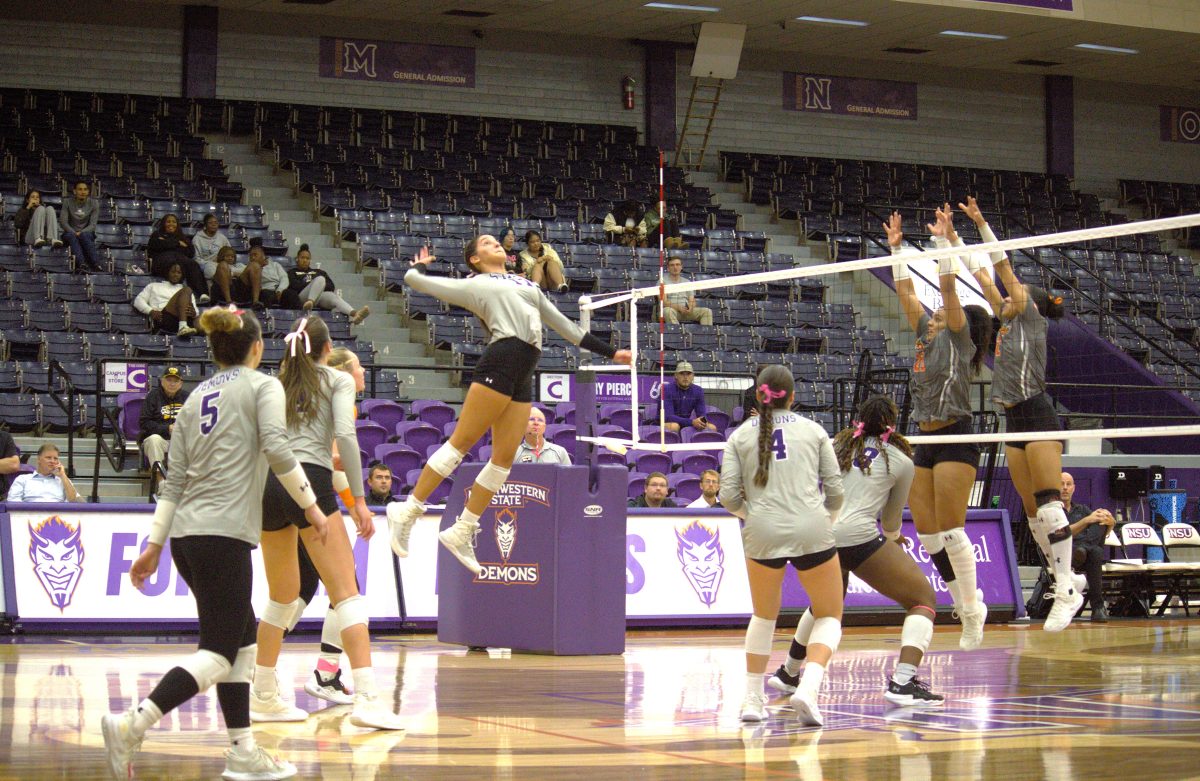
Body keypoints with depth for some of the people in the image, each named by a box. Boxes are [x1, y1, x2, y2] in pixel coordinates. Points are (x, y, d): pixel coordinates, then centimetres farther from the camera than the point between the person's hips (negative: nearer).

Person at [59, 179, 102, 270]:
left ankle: (96, 265, -51)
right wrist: (74, 233, -23)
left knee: (84, 235, -36)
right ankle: (81, 264, -59)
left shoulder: (94, 203, 0)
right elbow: (63, 222, -7)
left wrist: (81, 233, -25)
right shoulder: (67, 203, 1)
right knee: (72, 236, -36)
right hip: (70, 232, 0)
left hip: (86, 233, 0)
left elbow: (93, 224, -8)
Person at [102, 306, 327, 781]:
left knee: (244, 635, 15)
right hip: (223, 533, -7)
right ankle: (131, 726, -22)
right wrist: (310, 504, -6)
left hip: (186, 534, 8)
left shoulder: (196, 396, 19)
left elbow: (175, 480, 16)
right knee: (218, 652, -7)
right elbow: (276, 449, -14)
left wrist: (154, 545, 15)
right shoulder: (262, 386, 3)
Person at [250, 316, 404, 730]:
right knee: (347, 593, -9)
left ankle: (263, 696, 26)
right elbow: (345, 434, -6)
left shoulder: (278, 384, 23)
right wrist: (359, 499, -6)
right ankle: (366, 699, -21)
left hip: (268, 484, 6)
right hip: (309, 482, -6)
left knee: (282, 597, 20)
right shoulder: (337, 379, 9)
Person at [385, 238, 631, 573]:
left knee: (504, 457, -1)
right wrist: (420, 265, 35)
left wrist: (610, 352, 30)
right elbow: (414, 279, 12)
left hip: (523, 380, 6)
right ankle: (408, 512, -9)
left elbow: (564, 325, 31)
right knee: (462, 441, -12)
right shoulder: (474, 285, 12)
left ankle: (461, 532, 4)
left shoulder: (528, 285, 30)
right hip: (499, 363, -6)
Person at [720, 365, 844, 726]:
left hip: (763, 533, 1)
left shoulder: (741, 435, 12)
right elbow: (835, 489, 10)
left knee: (764, 617, 24)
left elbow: (729, 496, 5)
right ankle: (808, 687, -11)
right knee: (829, 617, 13)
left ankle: (753, 700, 24)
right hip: (812, 530, -1)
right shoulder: (814, 430, 12)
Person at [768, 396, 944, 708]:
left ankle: (788, 674, 47)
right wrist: (893, 536, 45)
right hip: (858, 536, -6)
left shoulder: (838, 444, 19)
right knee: (923, 598, 6)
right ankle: (902, 682, -12)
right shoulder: (901, 460, 9)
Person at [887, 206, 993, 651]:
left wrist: (943, 241, -12)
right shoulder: (927, 335, 17)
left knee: (949, 530, -11)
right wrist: (895, 248, 21)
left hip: (955, 439, -8)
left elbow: (948, 287, -12)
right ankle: (964, 604, 12)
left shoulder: (960, 337, -1)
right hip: (926, 441, 8)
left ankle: (973, 610, -2)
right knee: (926, 533, 3)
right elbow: (905, 292, 21)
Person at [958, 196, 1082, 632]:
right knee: (1033, 512, 6)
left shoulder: (1032, 316, 1)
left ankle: (1066, 592, -20)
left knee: (1049, 505, -15)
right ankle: (1066, 586, 10)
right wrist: (955, 239, 23)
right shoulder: (1008, 321, 19)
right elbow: (983, 274, 21)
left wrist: (981, 223, -4)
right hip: (1013, 421, 9)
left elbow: (1003, 267, -3)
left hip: (1037, 415, -9)